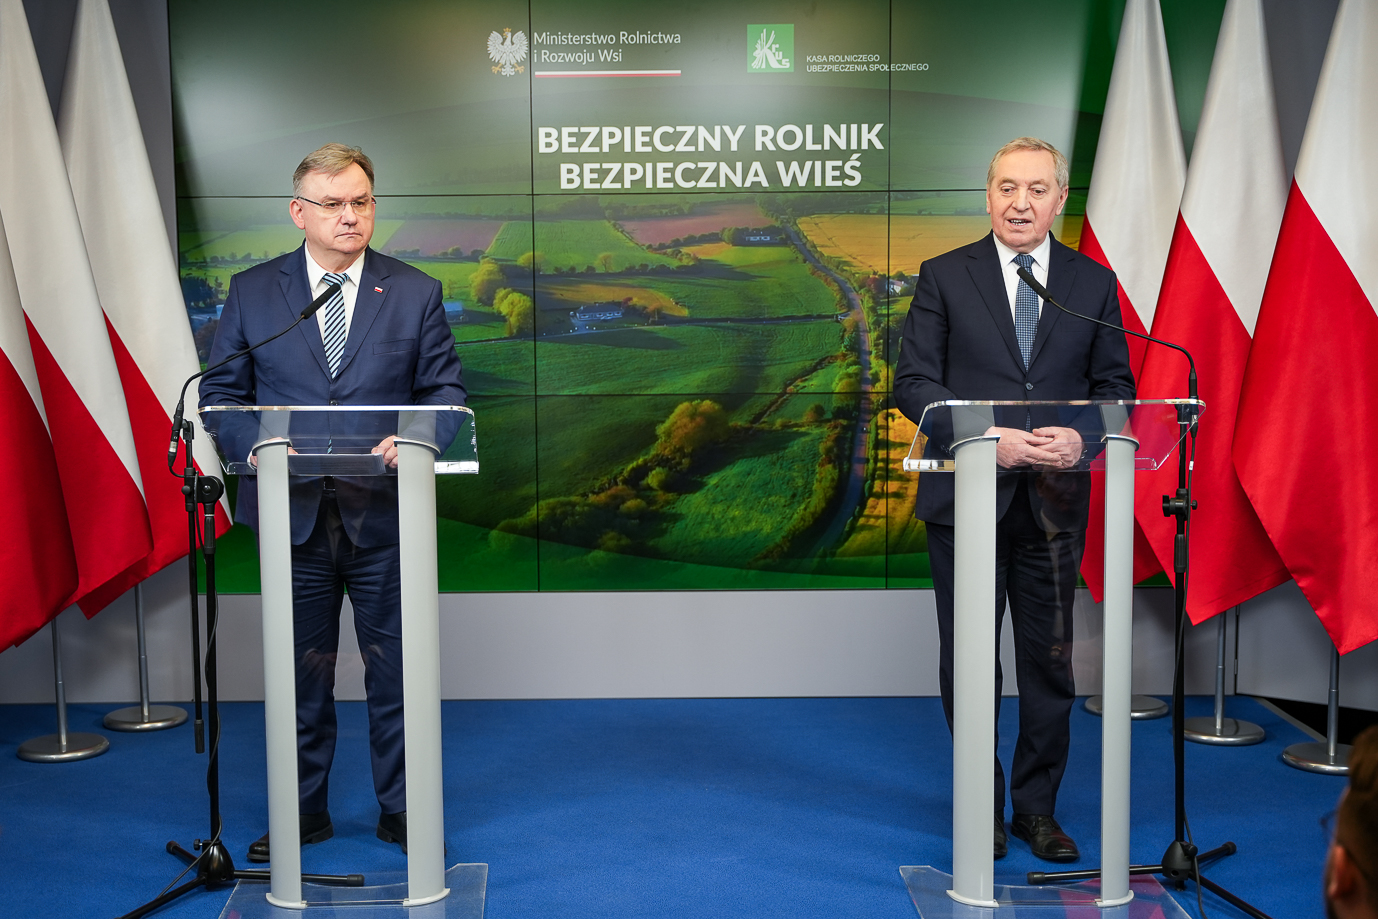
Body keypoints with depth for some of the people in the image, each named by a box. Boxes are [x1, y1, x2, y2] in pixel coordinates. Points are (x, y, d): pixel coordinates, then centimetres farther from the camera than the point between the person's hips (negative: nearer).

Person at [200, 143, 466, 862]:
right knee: (302, 670, 12)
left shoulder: (417, 293, 4)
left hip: (386, 512, 0)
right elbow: (220, 392, 6)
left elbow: (446, 390, 3)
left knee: (394, 667, 7)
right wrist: (254, 443, -15)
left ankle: (400, 809, 23)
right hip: (294, 511, 1)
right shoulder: (251, 292, 5)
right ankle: (304, 811, 27)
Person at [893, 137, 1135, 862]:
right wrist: (986, 435, -16)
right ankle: (981, 810, 22)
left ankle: (1037, 808, 24)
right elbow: (914, 382, -3)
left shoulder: (1093, 284, 8)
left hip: (1054, 501, 2)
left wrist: (1080, 437, -13)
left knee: (1049, 661, 8)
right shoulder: (944, 277, 2)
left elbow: (1115, 385, 8)